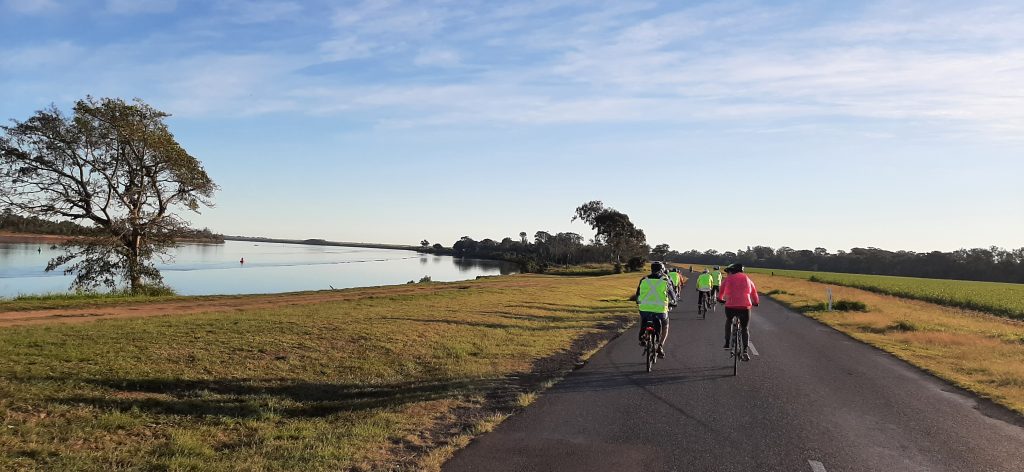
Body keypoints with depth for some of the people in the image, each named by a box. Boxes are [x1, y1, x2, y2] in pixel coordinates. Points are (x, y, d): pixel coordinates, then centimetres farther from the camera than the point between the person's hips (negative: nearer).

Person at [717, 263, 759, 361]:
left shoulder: (728, 279, 8)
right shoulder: (747, 279, 15)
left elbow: (721, 291, 13)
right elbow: (754, 292, 21)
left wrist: (720, 299, 34)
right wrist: (756, 302, 38)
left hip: (730, 306, -1)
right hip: (745, 307, 1)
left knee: (728, 321, 29)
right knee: (745, 329, 12)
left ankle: (727, 343, 25)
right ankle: (745, 351, -2)